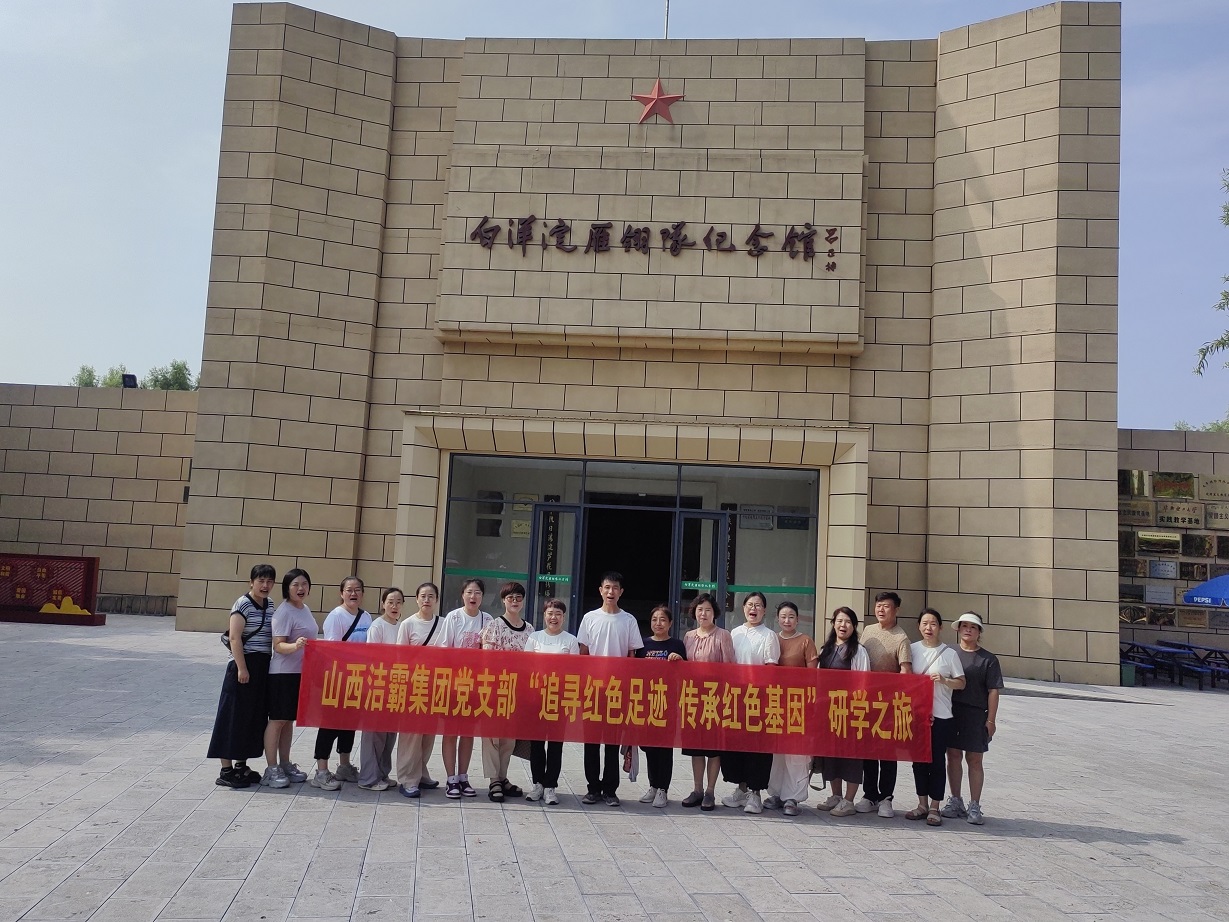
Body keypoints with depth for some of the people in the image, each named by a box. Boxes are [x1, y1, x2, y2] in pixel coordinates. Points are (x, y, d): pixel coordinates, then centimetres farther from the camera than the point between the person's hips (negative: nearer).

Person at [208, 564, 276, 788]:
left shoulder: (270, 604, 12)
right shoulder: (243, 604, -11)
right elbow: (235, 638, -16)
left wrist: (271, 664, 16)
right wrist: (241, 668, -20)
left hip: (263, 667, 8)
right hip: (244, 666, -8)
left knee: (255, 717, 12)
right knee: (234, 717, -2)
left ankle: (241, 765, 23)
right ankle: (226, 771, 3)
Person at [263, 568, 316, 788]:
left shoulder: (305, 609, 11)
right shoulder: (284, 612, -15)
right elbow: (278, 646, -20)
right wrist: (295, 646, -38)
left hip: (301, 672, 8)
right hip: (283, 673, -8)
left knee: (289, 719, 14)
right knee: (278, 719, -3)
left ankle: (285, 764, 22)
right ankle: (271, 769, 3)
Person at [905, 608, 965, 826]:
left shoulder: (949, 653, -2)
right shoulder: (912, 649, 5)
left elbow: (961, 683, 1)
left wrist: (943, 680, -16)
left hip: (940, 715, -3)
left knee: (937, 760, 1)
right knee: (919, 759, 9)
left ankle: (935, 807, 10)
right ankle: (922, 804, 21)